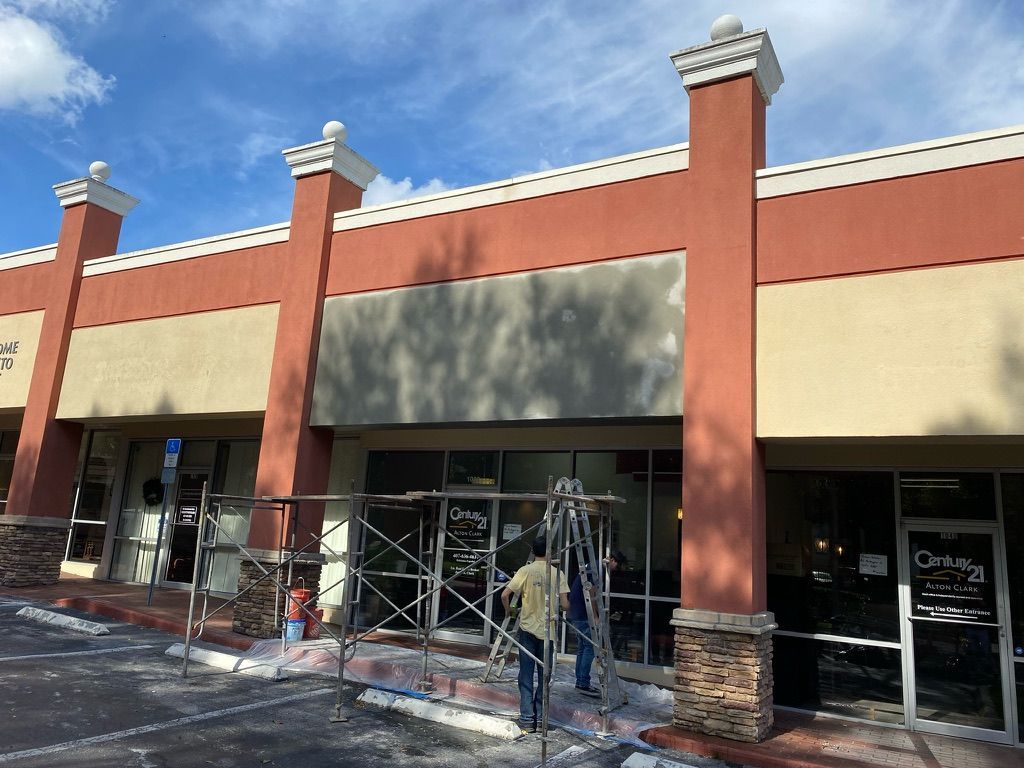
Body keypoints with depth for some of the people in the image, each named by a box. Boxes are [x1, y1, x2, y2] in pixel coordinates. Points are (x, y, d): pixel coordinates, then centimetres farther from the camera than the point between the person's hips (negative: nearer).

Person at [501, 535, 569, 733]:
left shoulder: (525, 571, -6)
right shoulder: (558, 573, -5)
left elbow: (504, 594, -10)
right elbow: (565, 605, -8)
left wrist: (509, 610, 9)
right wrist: (565, 607, 16)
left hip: (527, 629, 0)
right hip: (548, 630, 1)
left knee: (526, 675, 6)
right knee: (544, 676, 12)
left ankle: (527, 718, 7)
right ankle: (540, 717, 17)